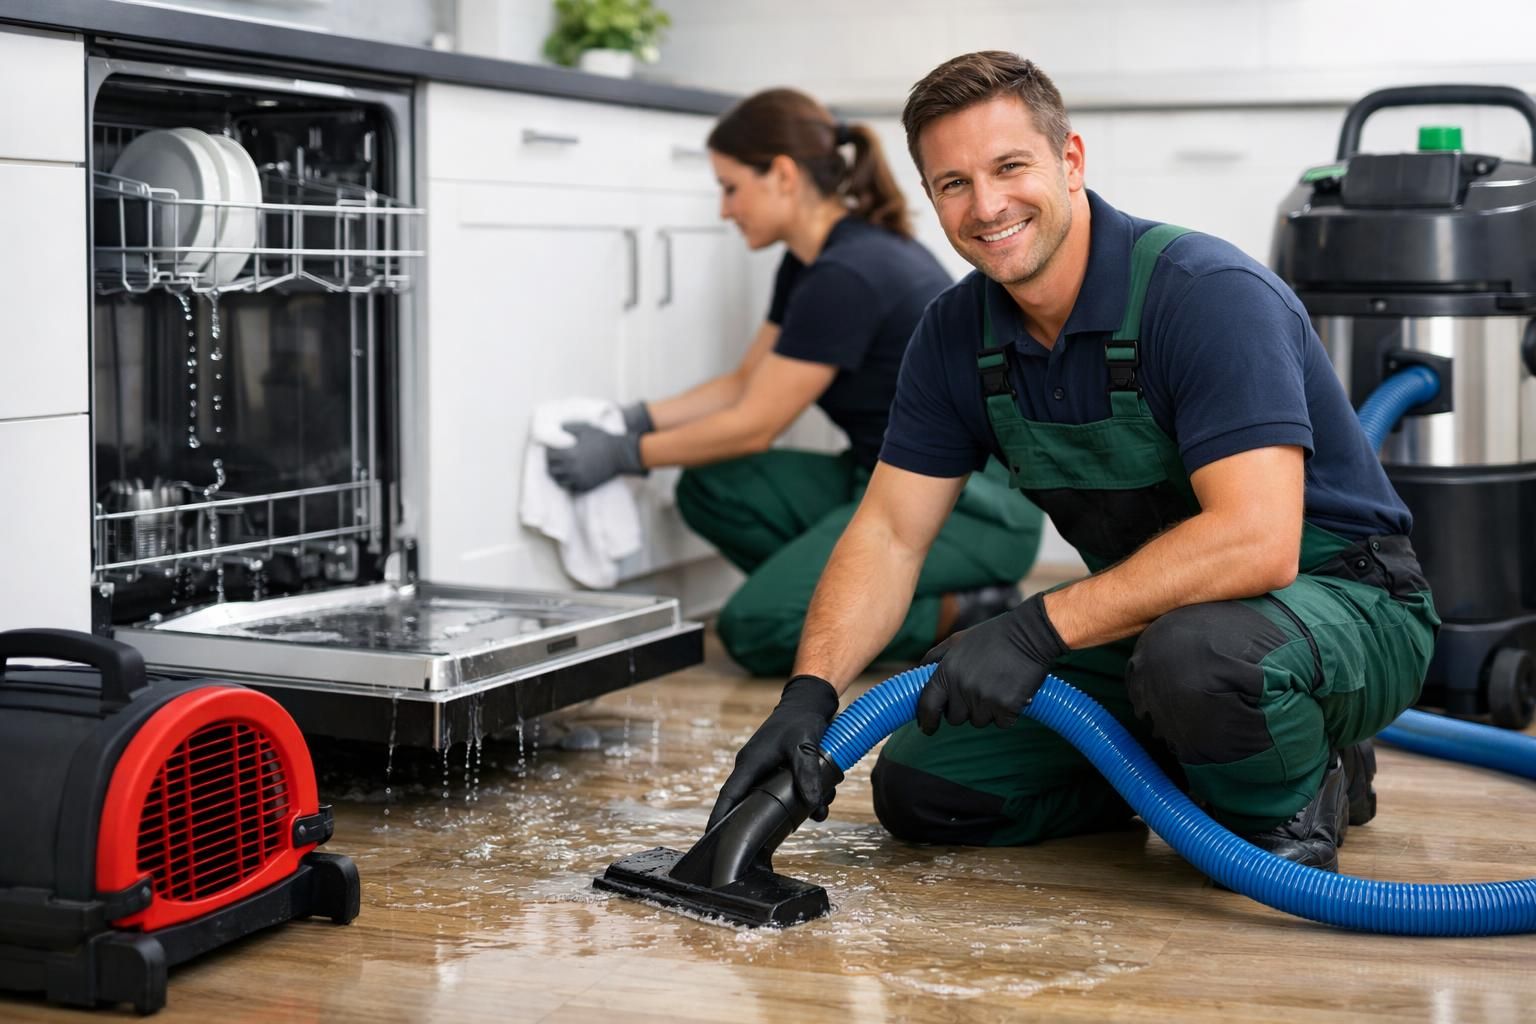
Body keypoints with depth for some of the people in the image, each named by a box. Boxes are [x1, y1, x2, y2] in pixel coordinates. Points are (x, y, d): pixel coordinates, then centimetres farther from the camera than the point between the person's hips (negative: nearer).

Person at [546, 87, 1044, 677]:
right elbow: (745, 384, 17)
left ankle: (961, 617, -6)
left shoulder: (850, 275, -22)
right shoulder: (813, 262, 8)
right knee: (711, 491, -1)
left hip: (975, 505, -10)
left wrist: (625, 456, -6)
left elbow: (753, 426, -16)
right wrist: (633, 420, 7)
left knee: (756, 630, -22)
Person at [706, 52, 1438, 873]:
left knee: (1200, 649, -41)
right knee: (920, 788, -1)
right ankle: (1197, 762, 14)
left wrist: (1036, 629, -35)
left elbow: (1255, 540, -35)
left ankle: (1289, 811, -7)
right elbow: (889, 533, -2)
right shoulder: (956, 333, -3)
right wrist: (810, 695, -18)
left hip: (1339, 597, -7)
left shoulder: (1208, 293, -25)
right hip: (1153, 614, 7)